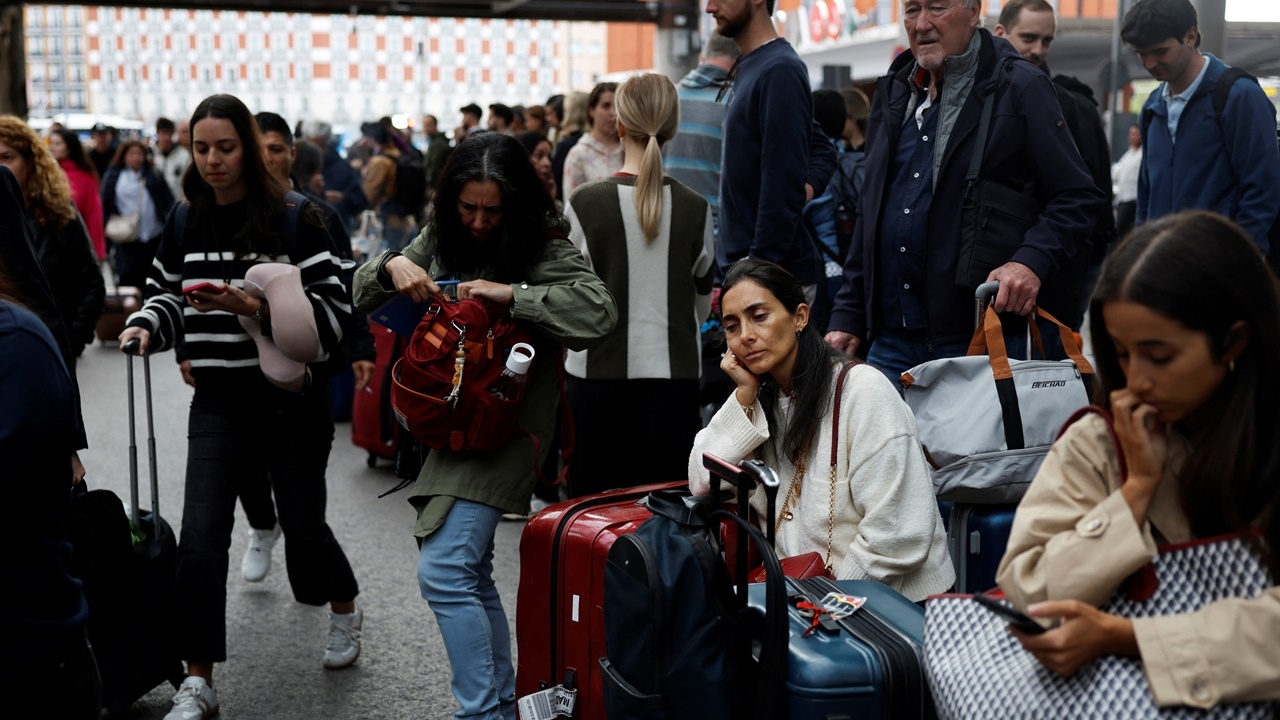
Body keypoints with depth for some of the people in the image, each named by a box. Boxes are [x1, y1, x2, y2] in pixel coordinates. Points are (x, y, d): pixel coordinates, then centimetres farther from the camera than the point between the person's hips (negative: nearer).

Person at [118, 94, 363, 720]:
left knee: (302, 526, 9)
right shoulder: (184, 225, 5)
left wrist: (251, 307, -24)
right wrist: (146, 325, -6)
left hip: (291, 398, -3)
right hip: (219, 404, 3)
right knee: (200, 538, -6)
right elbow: (168, 295, 16)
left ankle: (345, 607, 43)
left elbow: (332, 312, -13)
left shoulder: (293, 218, -9)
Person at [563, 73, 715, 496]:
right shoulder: (695, 209, -2)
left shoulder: (585, 203, -8)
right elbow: (703, 299, 10)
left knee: (593, 504, 8)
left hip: (598, 370, -1)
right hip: (673, 373, 2)